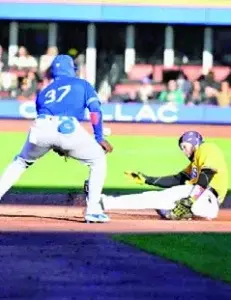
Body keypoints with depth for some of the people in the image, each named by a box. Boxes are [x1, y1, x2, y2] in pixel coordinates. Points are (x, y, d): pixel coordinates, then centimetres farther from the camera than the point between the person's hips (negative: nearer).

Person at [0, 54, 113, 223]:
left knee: (21, 162, 29)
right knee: (98, 160, 17)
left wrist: (57, 146, 37)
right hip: (67, 127, -3)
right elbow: (95, 110, 12)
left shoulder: (44, 92, 36)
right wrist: (99, 138, 9)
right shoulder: (82, 84, 27)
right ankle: (93, 210, 6)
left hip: (41, 127, 3)